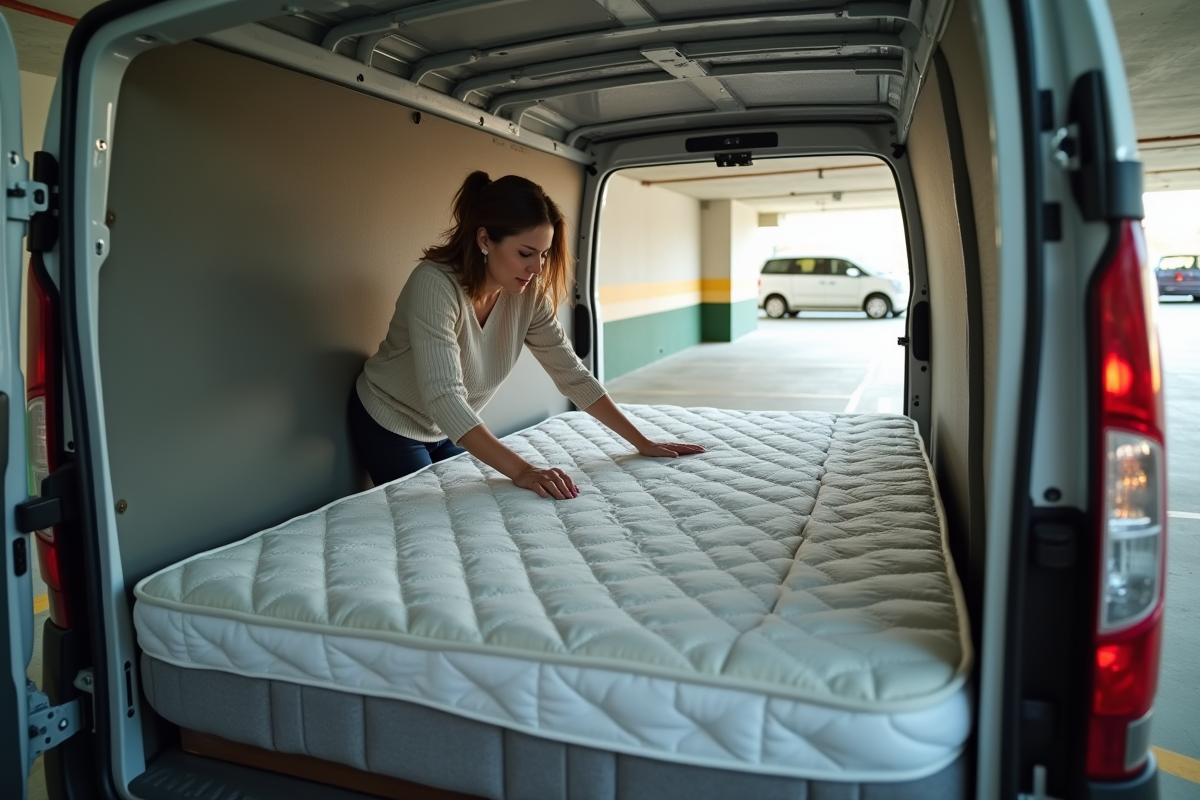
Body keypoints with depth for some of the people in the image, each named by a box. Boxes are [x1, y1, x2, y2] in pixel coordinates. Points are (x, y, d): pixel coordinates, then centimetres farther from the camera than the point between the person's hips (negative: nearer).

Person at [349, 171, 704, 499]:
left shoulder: (529, 295, -16)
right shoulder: (435, 284, -34)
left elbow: (573, 374, -12)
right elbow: (444, 398, -43)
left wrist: (643, 443, -16)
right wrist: (520, 470, -51)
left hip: (449, 430, 5)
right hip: (389, 425, -5)